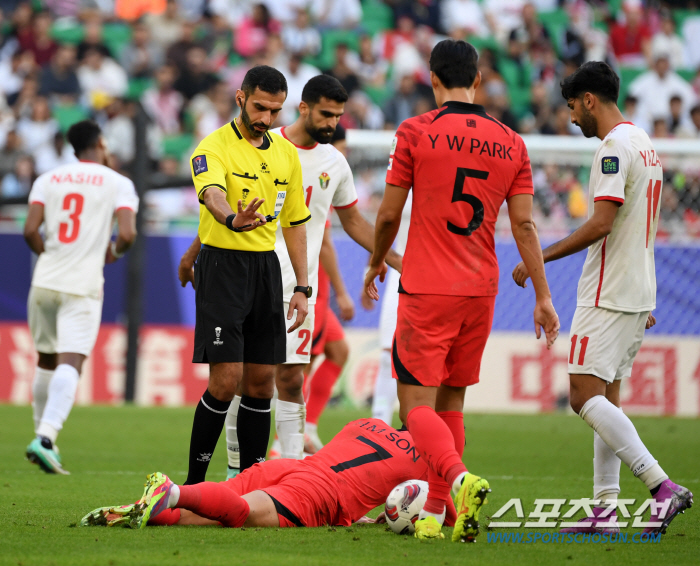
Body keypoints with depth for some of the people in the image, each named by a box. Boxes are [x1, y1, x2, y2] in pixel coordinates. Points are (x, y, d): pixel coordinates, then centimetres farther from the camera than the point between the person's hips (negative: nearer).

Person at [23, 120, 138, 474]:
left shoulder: (47, 180, 8)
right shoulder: (118, 184, 1)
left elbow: (30, 230, -2)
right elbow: (127, 234, -11)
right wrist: (114, 252, 11)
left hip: (45, 282, 4)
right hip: (83, 285, -3)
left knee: (46, 360, 18)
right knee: (70, 363, -10)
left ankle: (43, 435, 25)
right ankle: (46, 438, -26)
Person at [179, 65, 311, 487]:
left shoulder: (286, 152, 11)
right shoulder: (215, 147, -9)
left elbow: (295, 222, 17)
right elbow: (213, 194, -30)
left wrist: (302, 287, 11)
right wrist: (232, 219, -53)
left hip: (267, 265, 6)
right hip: (223, 263, -6)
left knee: (261, 382, 5)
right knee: (226, 380, -10)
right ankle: (194, 484, -1)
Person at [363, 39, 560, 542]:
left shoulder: (416, 132, -5)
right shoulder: (511, 143, 6)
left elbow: (389, 214, -1)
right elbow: (524, 224, 3)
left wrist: (376, 263, 17)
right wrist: (543, 296, 6)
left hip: (426, 291, -4)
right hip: (481, 291, 4)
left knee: (417, 402, -5)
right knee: (450, 401, 14)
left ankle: (460, 479, -30)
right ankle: (434, 514, 14)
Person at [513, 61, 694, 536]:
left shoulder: (615, 148, -15)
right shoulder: (645, 145, 17)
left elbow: (600, 224, -23)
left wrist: (539, 260, -18)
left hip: (608, 295, -10)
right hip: (637, 293, 10)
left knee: (586, 395, -13)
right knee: (605, 398, 10)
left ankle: (663, 487, -21)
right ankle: (606, 508, 7)